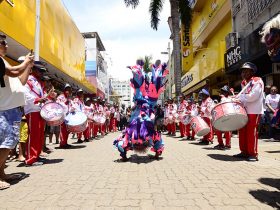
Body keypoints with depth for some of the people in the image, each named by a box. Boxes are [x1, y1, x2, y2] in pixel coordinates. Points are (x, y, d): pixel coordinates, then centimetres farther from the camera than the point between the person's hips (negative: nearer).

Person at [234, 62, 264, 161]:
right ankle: (244, 152, 18)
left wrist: (239, 97, -12)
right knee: (242, 131, 7)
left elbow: (253, 96, -18)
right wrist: (239, 98, -1)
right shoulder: (244, 83, 16)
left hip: (254, 111, -7)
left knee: (251, 132, -5)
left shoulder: (257, 81, -8)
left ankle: (253, 154, 4)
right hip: (245, 110, 7)